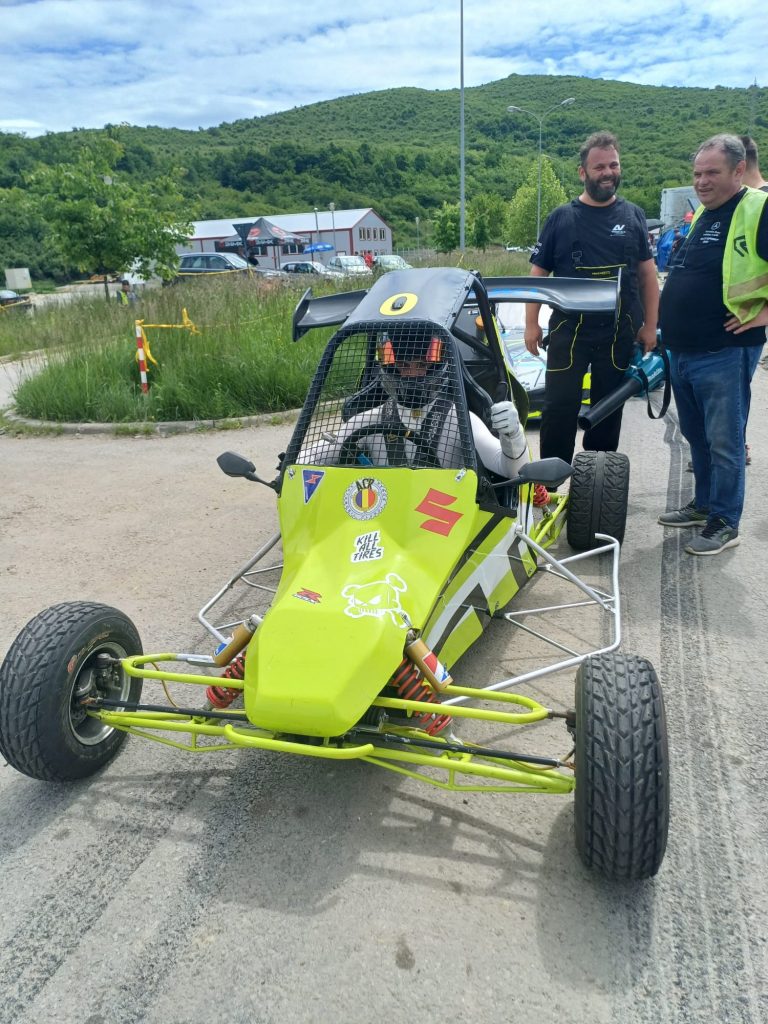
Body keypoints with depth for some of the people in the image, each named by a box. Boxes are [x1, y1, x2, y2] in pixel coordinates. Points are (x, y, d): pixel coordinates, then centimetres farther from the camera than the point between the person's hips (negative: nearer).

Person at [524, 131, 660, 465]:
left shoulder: (633, 216, 7)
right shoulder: (561, 218, 3)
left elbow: (647, 274, 9)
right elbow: (538, 274, 4)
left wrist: (650, 325, 3)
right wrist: (531, 324, -3)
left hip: (619, 332, 2)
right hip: (569, 329, -2)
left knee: (609, 409, 10)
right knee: (559, 406, -4)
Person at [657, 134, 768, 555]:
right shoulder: (699, 215, 16)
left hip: (723, 354, -8)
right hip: (681, 351, 8)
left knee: (723, 441, -1)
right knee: (696, 437, 17)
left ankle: (725, 523, 10)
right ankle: (704, 504, 32)